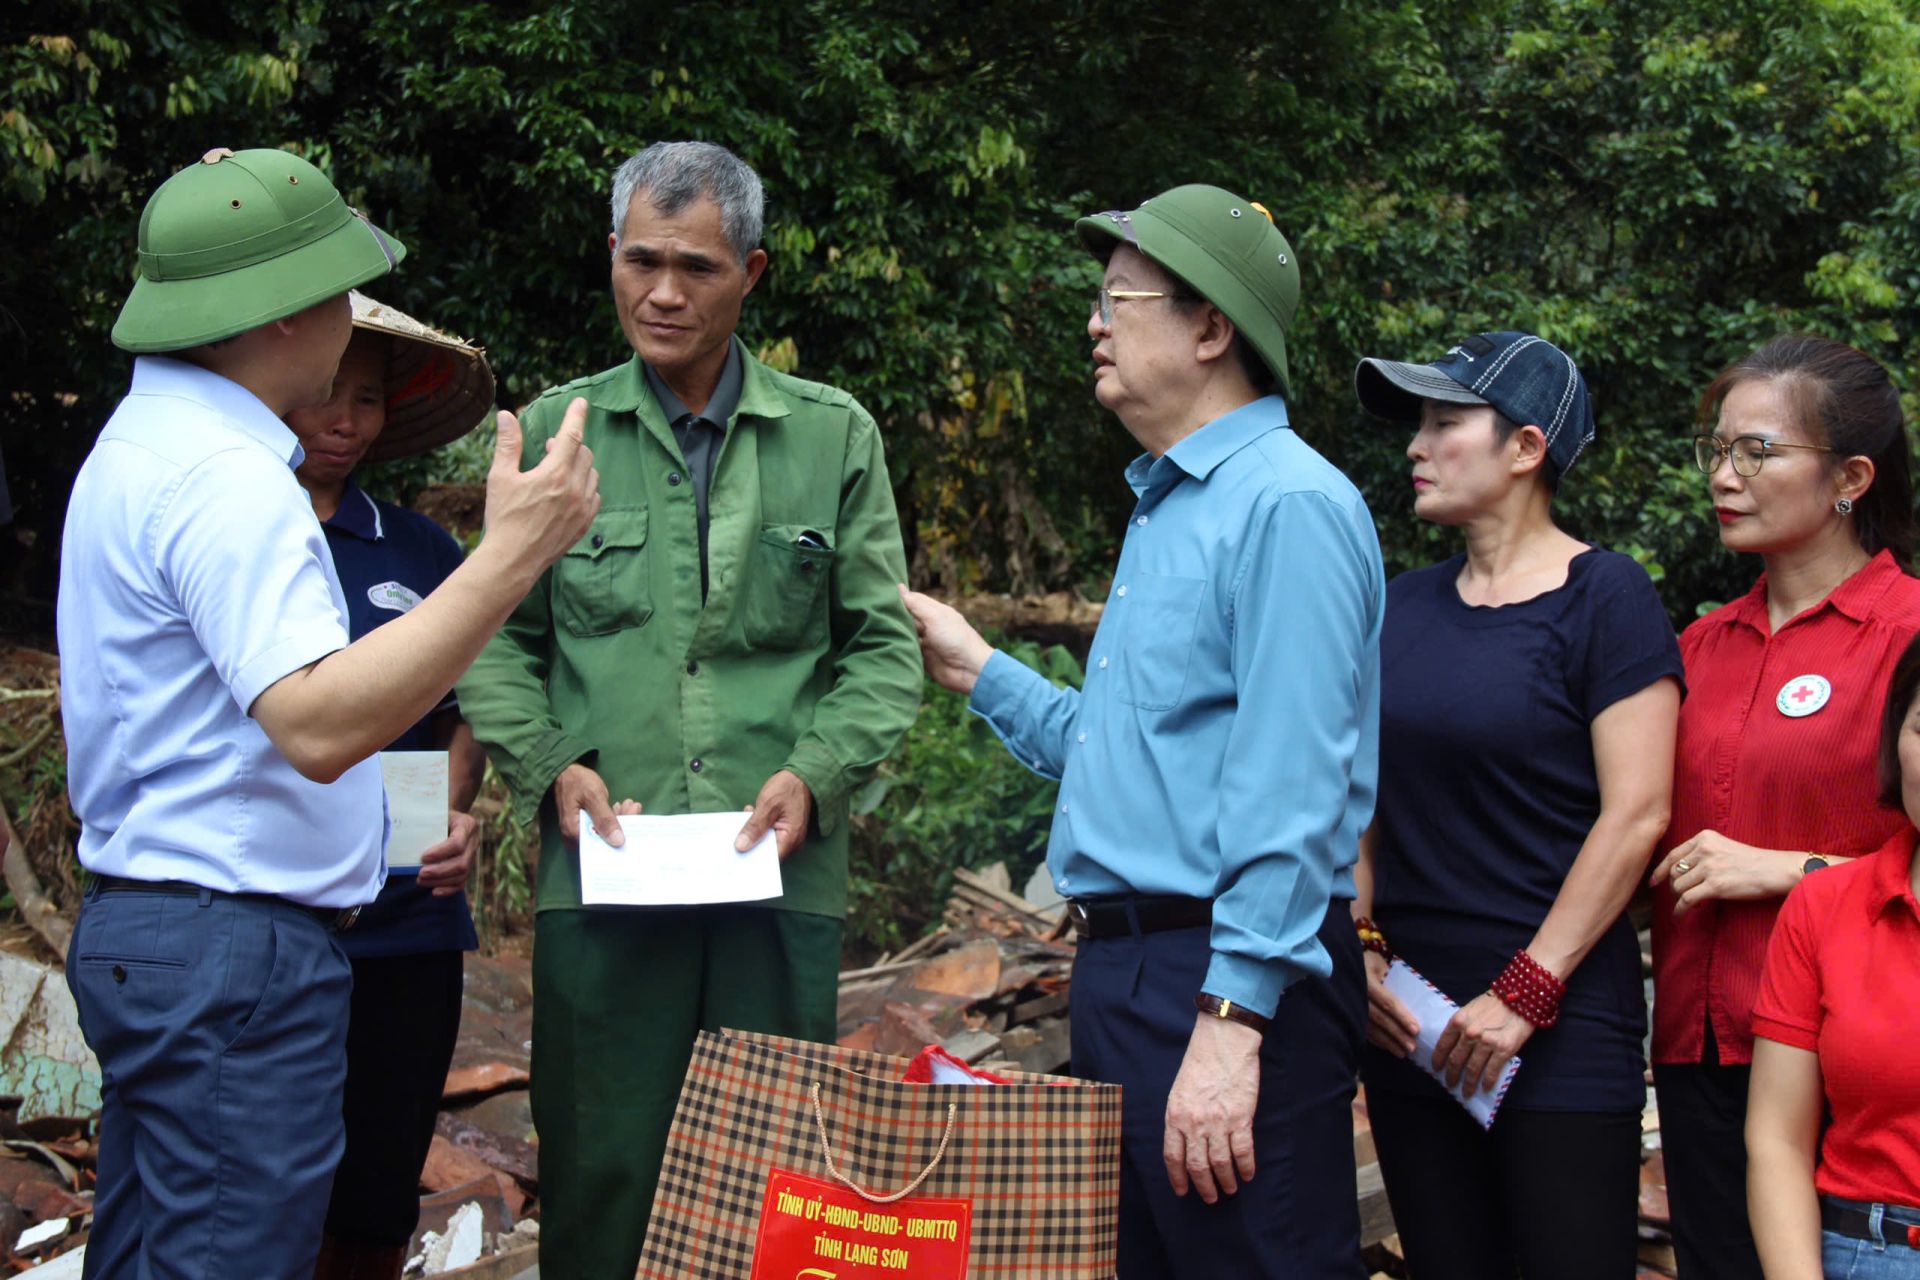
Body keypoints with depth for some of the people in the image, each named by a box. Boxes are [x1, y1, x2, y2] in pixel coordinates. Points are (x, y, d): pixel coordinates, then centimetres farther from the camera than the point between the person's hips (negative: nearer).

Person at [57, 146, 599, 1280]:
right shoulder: (225, 477, -19)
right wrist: (515, 552, -31)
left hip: (144, 923, 11)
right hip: (236, 948, -11)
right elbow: (318, 725, -29)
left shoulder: (145, 440, 15)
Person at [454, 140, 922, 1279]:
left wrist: (815, 773, -6)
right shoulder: (554, 434, 9)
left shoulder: (835, 438, 9)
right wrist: (549, 765, -4)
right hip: (604, 875, 0)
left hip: (781, 879, 0)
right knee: (600, 1178, 3)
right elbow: (498, 641, 12)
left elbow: (884, 647, 9)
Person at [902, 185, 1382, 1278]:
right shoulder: (1166, 509, 19)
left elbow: (1291, 789, -21)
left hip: (1225, 981, -10)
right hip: (1119, 970, 10)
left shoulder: (1289, 505, -13)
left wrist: (1231, 1019, -25)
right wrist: (982, 674, 26)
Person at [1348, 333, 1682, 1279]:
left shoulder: (1604, 597, -6)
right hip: (1407, 1020, 6)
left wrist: (1524, 993, -14)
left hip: (1559, 1023, -6)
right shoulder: (1405, 606, 12)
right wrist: (1359, 943, 0)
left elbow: (1636, 813, -12)